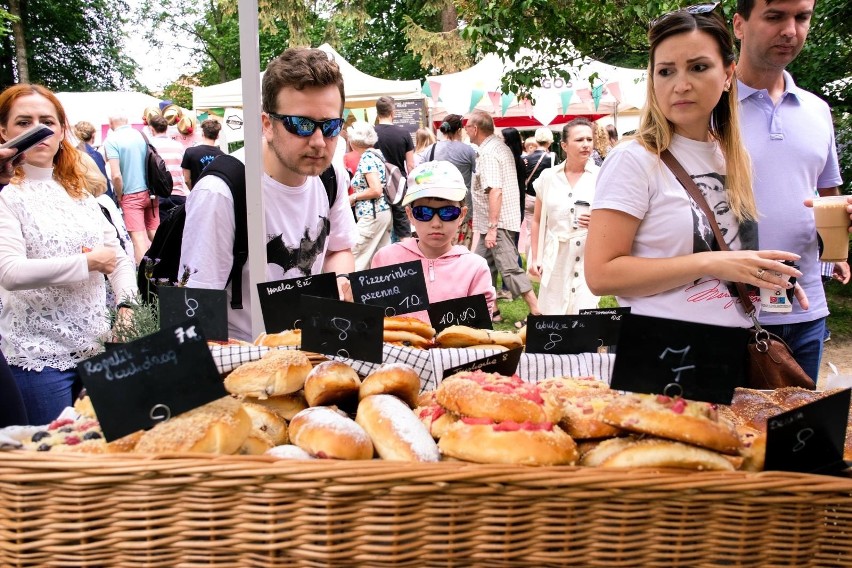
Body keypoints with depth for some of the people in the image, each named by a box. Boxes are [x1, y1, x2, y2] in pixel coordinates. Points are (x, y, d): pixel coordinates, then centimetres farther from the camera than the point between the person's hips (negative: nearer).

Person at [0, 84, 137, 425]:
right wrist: (88, 262, -14)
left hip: (95, 348, 5)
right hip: (39, 355, -5)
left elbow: (119, 258, 14)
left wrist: (129, 305, -4)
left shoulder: (79, 193, 12)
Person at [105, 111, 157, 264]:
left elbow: (116, 175, -17)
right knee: (154, 233, 12)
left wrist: (119, 196, -1)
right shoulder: (141, 135, 4)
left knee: (138, 237, -3)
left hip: (131, 194, -5)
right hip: (151, 192, 5)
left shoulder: (111, 140, -9)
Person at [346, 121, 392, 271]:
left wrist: (353, 197, -10)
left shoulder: (366, 158, -14)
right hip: (385, 212, 10)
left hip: (372, 215, -10)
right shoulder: (377, 154, 12)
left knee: (357, 261, -7)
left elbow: (376, 190, -21)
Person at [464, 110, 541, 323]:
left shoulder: (487, 153, -16)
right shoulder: (499, 146, 14)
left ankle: (536, 311, -6)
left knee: (509, 268, -9)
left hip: (498, 222, -10)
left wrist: (492, 227, -25)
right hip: (493, 223, 10)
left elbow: (495, 191, -25)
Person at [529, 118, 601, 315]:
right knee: (552, 315, 8)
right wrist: (535, 258, 8)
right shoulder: (548, 177, 6)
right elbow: (537, 221, 12)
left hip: (588, 257, -2)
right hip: (555, 259, 2)